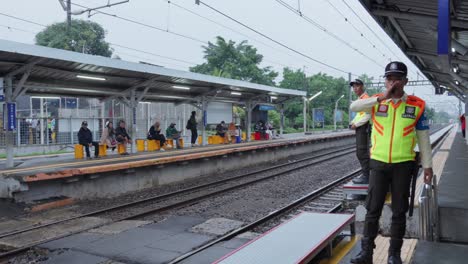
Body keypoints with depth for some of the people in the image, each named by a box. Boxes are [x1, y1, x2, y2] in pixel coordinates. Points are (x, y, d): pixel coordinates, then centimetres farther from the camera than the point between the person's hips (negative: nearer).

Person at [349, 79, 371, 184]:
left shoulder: (365, 98, -13)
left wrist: (356, 124, -15)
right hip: (359, 128, 10)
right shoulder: (359, 99, 17)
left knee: (362, 152, -11)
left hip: (363, 127, -10)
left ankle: (366, 177, -9)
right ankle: (365, 173, 26)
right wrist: (353, 122, 12)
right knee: (360, 152, 16)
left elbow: (367, 116, -21)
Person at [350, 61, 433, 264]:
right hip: (378, 163, 0)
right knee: (373, 209, 5)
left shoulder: (417, 105, 0)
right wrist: (381, 98, -23)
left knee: (399, 212, 9)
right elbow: (354, 106, -18)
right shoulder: (376, 101, 1)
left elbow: (423, 138, 5)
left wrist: (427, 165, 4)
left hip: (403, 165, 0)